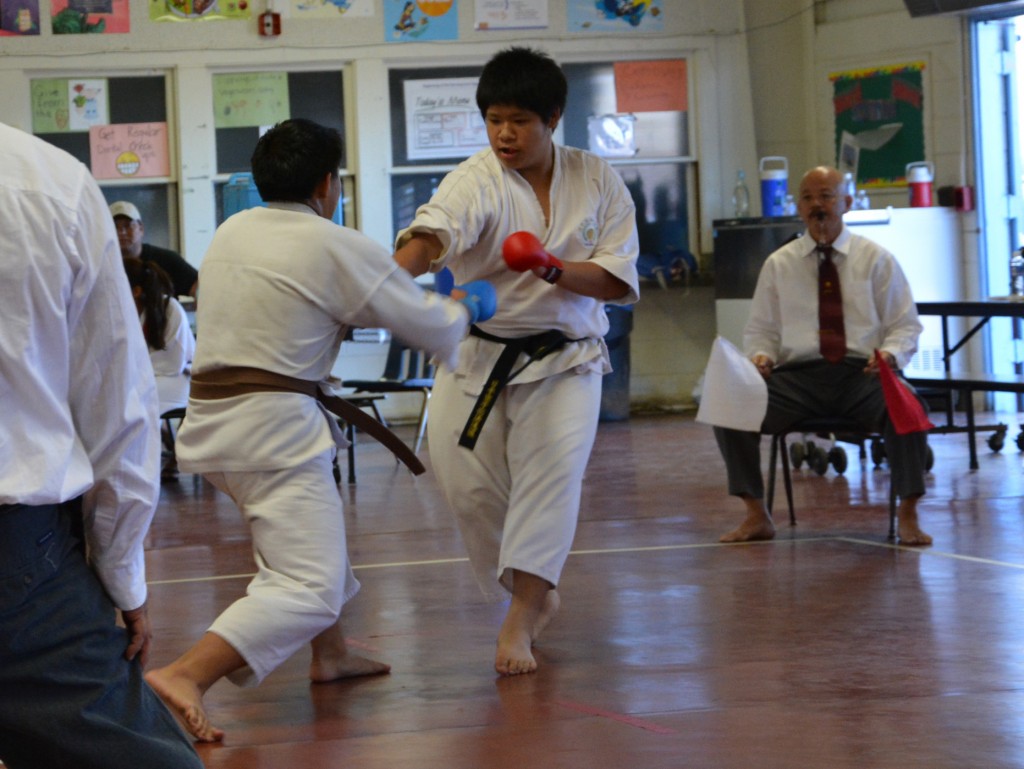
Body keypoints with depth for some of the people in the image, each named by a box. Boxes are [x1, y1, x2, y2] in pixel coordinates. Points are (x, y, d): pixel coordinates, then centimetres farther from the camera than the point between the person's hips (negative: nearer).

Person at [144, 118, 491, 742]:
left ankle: (331, 655, 43)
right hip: (273, 429, -9)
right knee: (308, 589, -11)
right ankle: (185, 677, -28)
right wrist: (462, 310, 22)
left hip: (211, 423, 9)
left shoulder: (232, 233, 11)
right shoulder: (337, 248, -9)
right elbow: (430, 325, -2)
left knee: (318, 528, 31)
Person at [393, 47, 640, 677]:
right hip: (478, 357, 0)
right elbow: (433, 234, -31)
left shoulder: (597, 181, -1)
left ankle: (520, 618, -15)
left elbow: (618, 281, -4)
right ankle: (537, 596, 22)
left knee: (552, 470, -18)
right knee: (471, 485, -2)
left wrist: (552, 268, -23)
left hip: (564, 359, 0)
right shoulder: (478, 181, -10)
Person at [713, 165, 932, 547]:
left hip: (863, 373, -2)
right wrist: (761, 355, -5)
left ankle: (908, 517, -19)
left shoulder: (877, 259, 11)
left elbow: (905, 326, 10)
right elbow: (760, 329, 19)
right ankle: (756, 515, -8)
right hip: (798, 377, 2)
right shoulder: (778, 264, 16)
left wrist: (890, 353, -13)